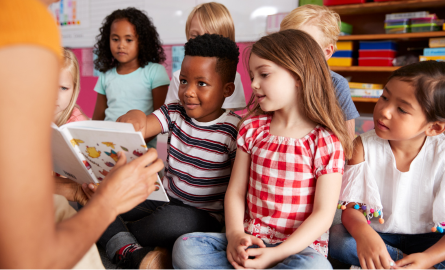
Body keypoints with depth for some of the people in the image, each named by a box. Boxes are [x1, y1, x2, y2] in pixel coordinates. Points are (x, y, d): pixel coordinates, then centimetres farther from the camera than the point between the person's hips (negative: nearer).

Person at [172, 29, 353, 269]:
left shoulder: (326, 141, -8)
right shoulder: (252, 128, 6)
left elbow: (324, 213, -10)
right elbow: (235, 190, 6)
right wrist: (235, 234, -13)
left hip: (300, 246, -3)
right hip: (250, 240, 4)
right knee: (185, 247, -18)